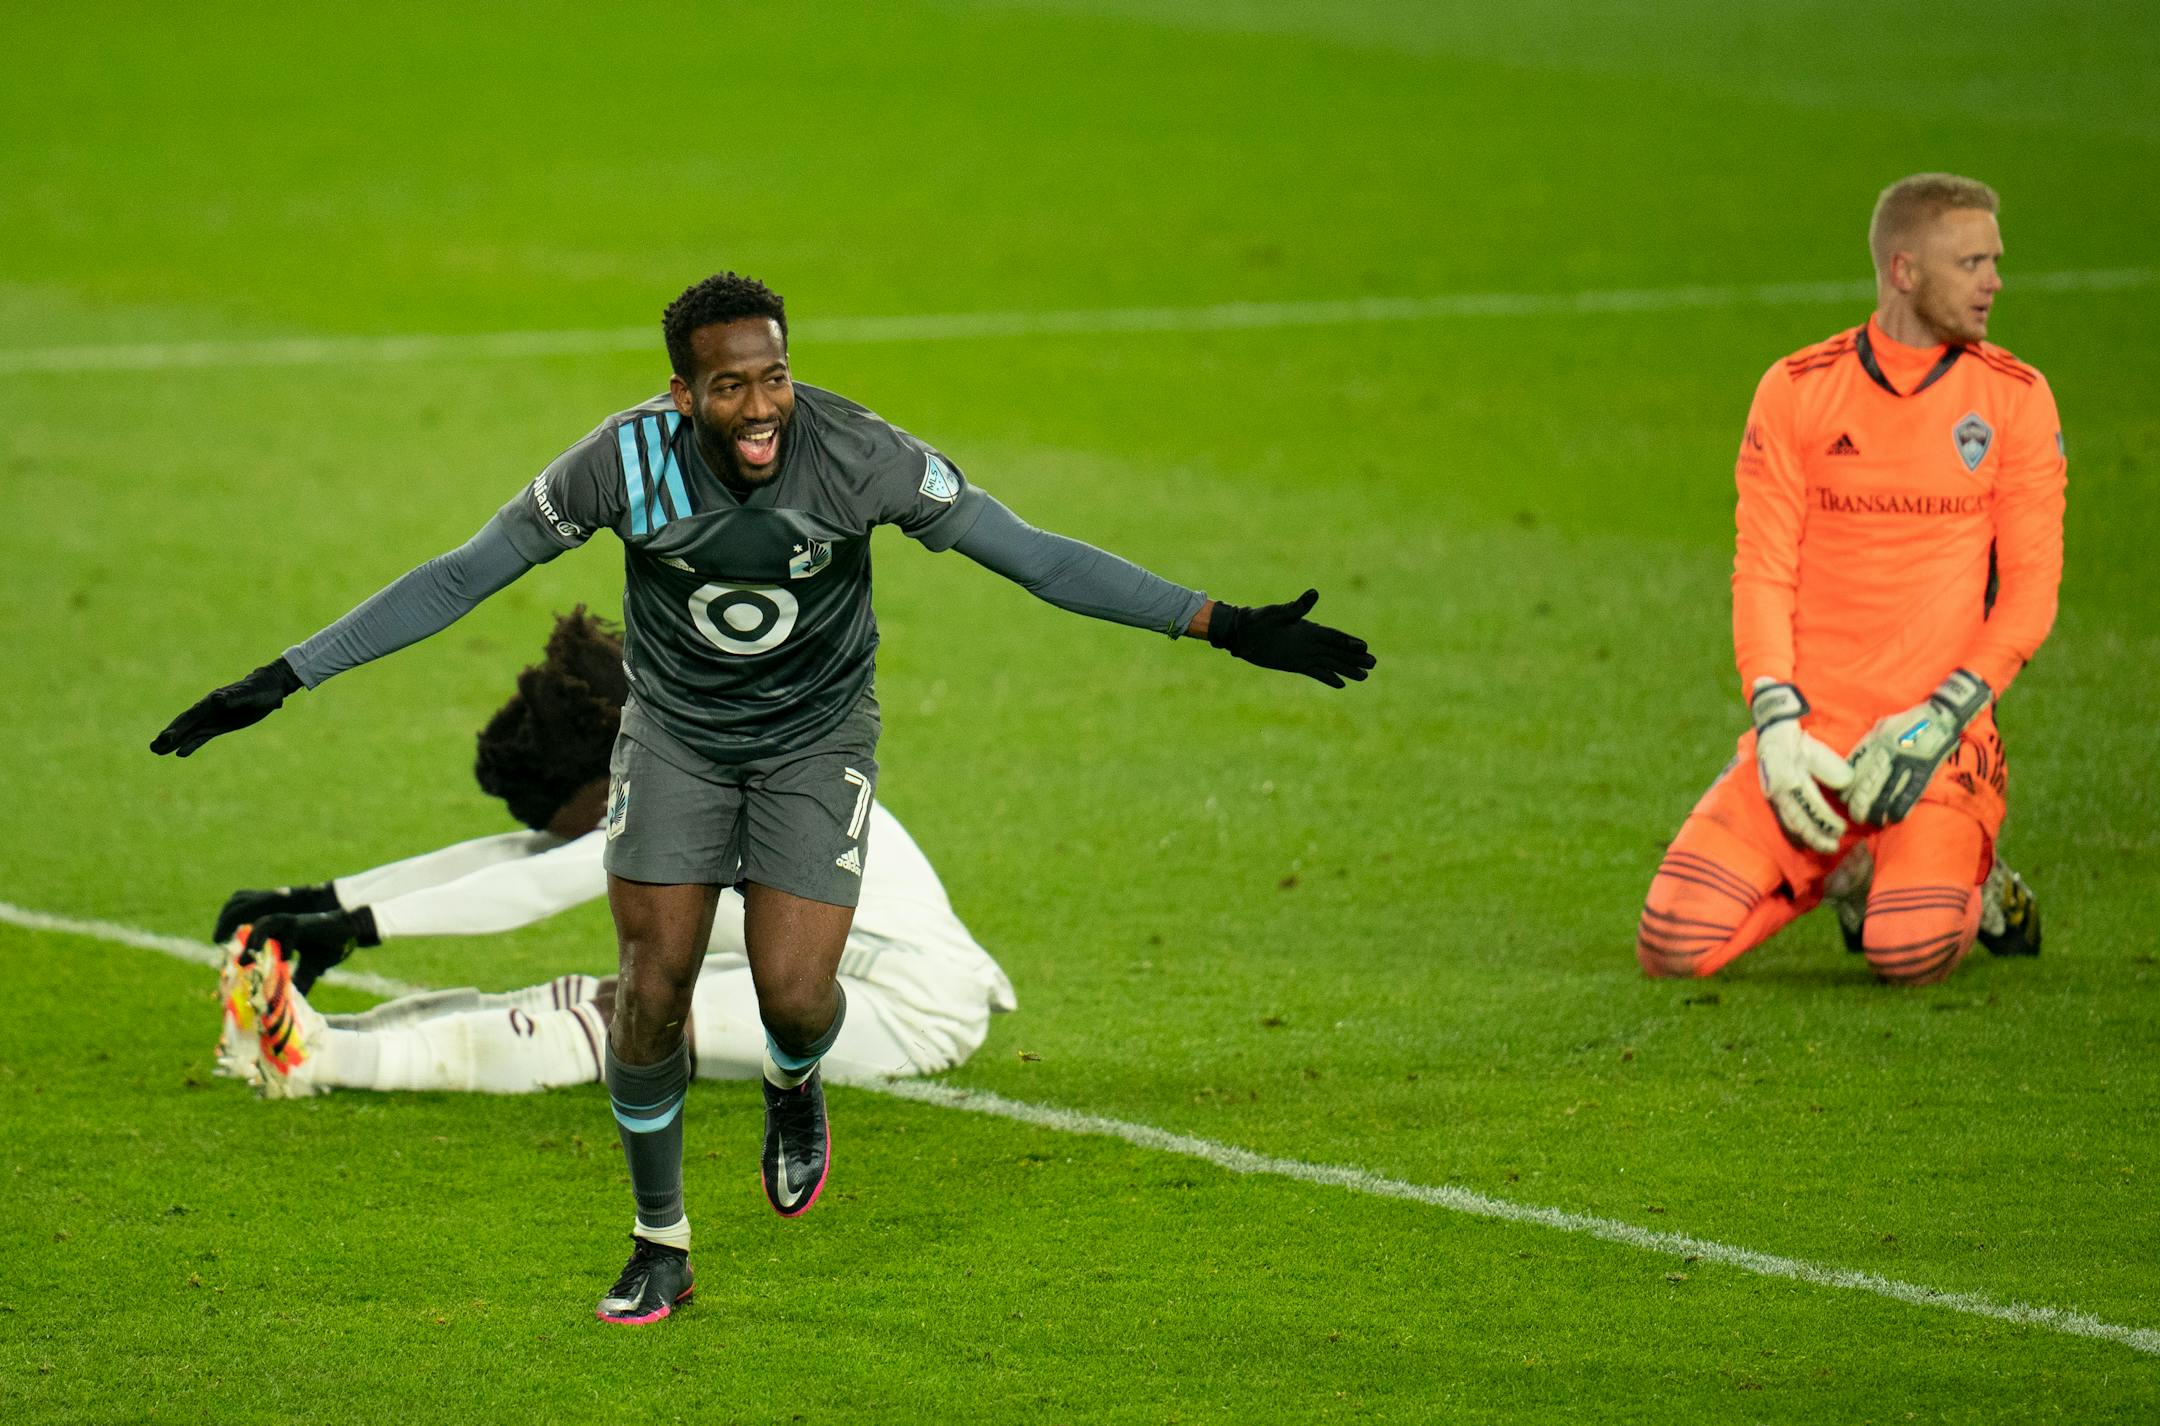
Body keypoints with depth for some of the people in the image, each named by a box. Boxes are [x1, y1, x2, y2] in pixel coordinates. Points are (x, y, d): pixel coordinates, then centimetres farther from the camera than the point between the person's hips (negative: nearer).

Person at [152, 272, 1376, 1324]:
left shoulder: (859, 457, -26)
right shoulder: (627, 462, -24)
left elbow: (1035, 556, -20)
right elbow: (460, 577, -15)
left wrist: (1226, 625, -24)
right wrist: (285, 681, -17)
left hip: (817, 737, -1)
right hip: (676, 735, 1)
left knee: (795, 993, -14)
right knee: (651, 990, -5)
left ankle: (795, 1085, 26)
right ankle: (661, 1249, 16)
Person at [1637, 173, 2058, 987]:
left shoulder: (2015, 400, 3)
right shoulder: (1795, 393, 4)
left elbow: (2030, 590, 0)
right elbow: (1761, 572, 3)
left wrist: (1938, 720, -14)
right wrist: (1777, 722, -12)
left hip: (1938, 736, -1)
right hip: (1812, 729, 1)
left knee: (1911, 952, -26)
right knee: (1675, 946, -13)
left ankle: (1967, 876, 11)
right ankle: (1841, 872, 16)